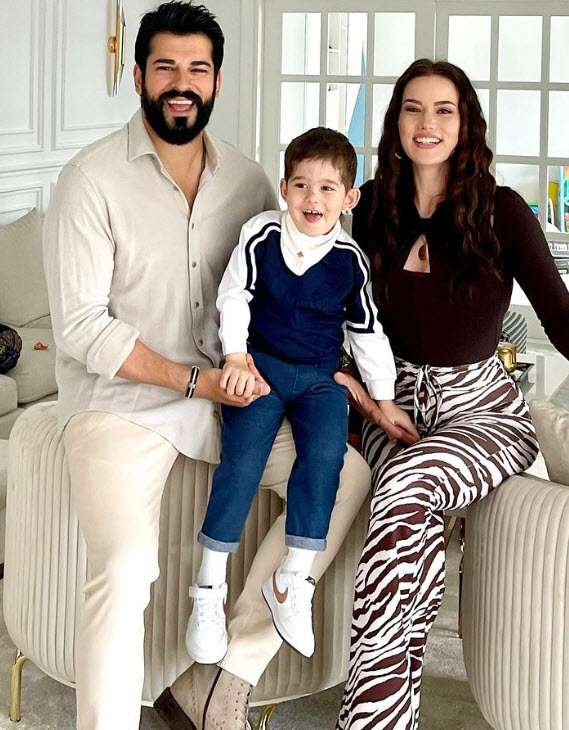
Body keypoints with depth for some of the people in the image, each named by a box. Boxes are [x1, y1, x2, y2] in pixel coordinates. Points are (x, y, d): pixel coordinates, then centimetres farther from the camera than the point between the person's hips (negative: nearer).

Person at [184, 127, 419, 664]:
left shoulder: (350, 259, -1)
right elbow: (234, 297, 1)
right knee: (242, 460, -19)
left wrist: (384, 399, 11)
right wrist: (236, 355, -12)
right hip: (260, 366, -1)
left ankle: (292, 581, -13)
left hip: (320, 378, 2)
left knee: (325, 455, -23)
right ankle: (209, 589, -10)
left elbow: (367, 332, 9)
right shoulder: (262, 235, -5)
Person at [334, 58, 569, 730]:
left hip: (482, 408, -2)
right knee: (417, 530, -31)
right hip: (396, 400, 2)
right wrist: (336, 372, -3)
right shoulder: (372, 209, 5)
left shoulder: (501, 211, -4)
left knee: (405, 489, -35)